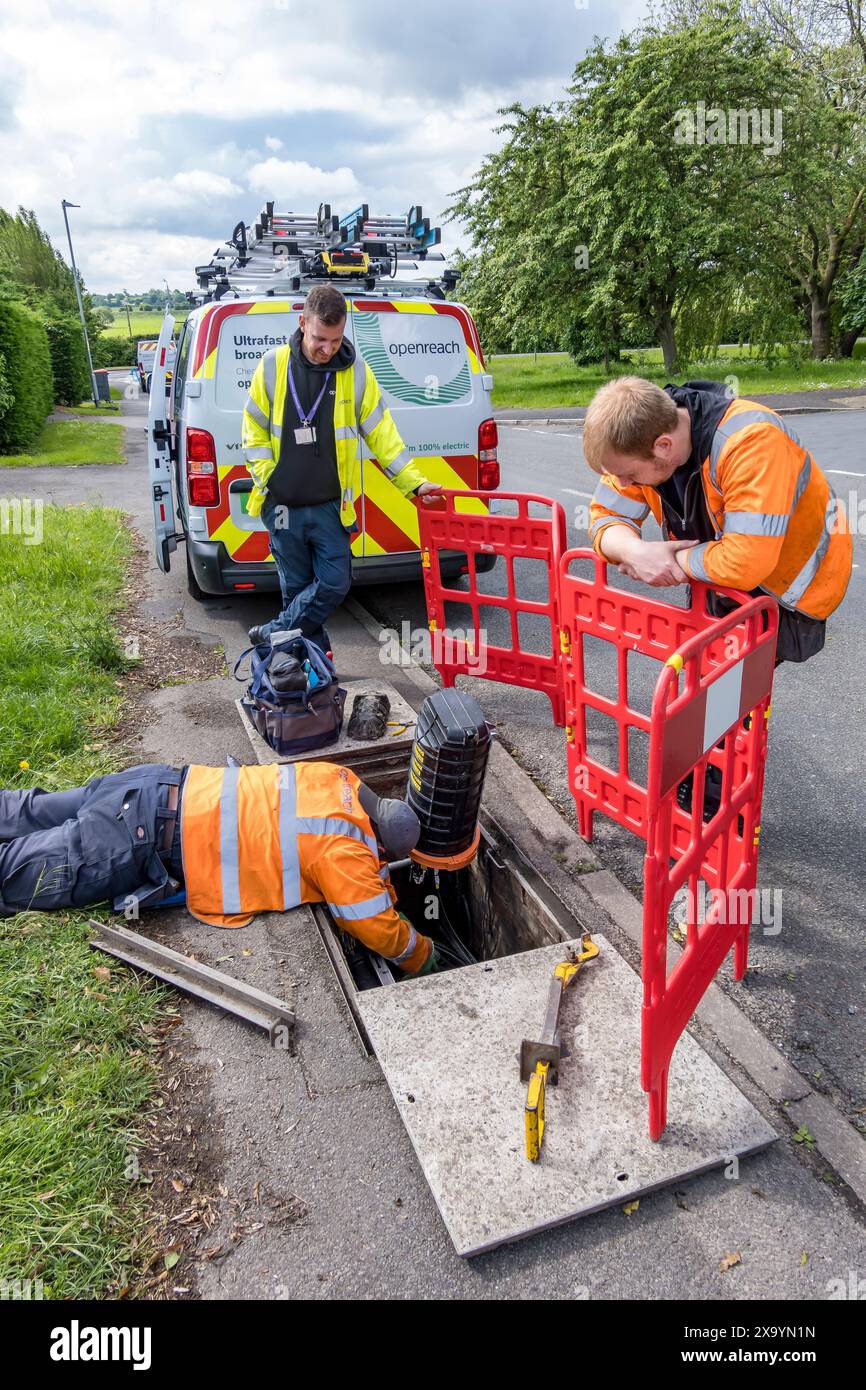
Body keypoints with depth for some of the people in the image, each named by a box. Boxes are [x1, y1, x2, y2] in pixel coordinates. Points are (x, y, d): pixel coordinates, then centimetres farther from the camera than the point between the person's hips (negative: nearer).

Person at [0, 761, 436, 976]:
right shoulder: (346, 854, -17)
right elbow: (382, 932, -7)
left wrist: (386, 891, 30)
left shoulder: (341, 781, 5)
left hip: (163, 786, 8)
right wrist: (424, 959, 11)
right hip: (150, 840, -8)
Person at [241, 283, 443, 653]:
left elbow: (382, 434, 1)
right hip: (283, 505, 0)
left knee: (335, 583, -5)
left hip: (330, 505, 0)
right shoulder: (272, 366, -2)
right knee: (296, 588, 7)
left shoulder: (356, 372, -2)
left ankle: (273, 635, 14)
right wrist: (268, 479, -7)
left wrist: (414, 483, -6)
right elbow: (254, 431, 5)